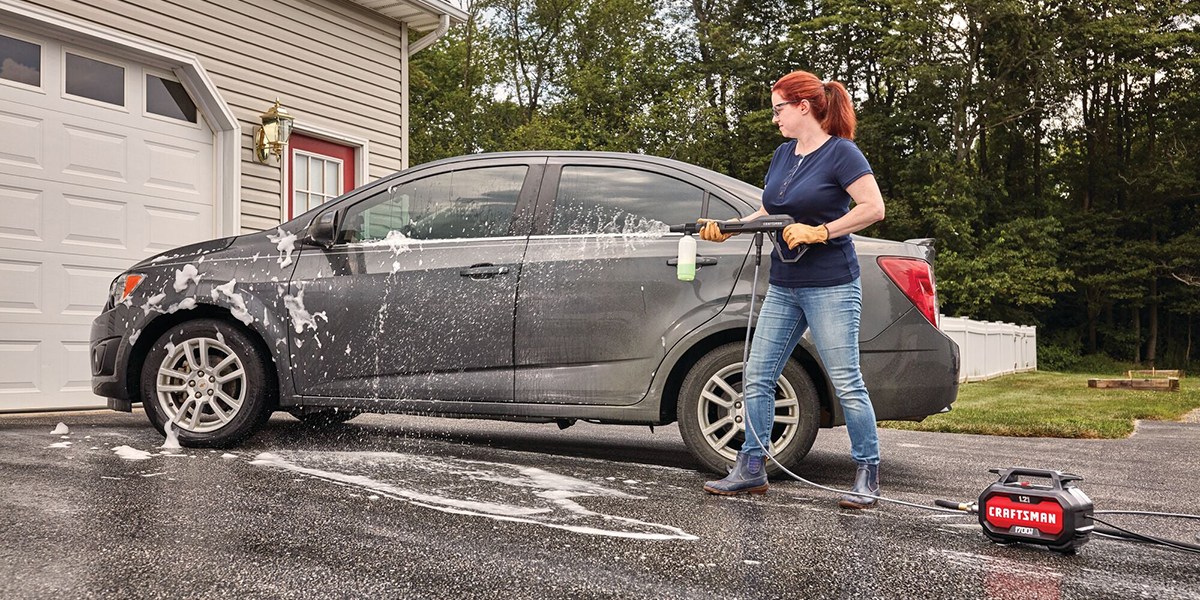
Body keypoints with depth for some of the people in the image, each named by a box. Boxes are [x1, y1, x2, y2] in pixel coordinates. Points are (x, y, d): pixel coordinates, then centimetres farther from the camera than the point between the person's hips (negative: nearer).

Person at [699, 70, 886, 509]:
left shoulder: (840, 152, -8)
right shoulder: (783, 154, 14)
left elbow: (874, 208, -14)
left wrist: (819, 232, -19)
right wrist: (727, 229, 6)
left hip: (830, 287, -8)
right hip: (783, 288, 8)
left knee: (846, 383, -3)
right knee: (757, 378, 6)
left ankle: (868, 474, 10)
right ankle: (751, 469, 15)